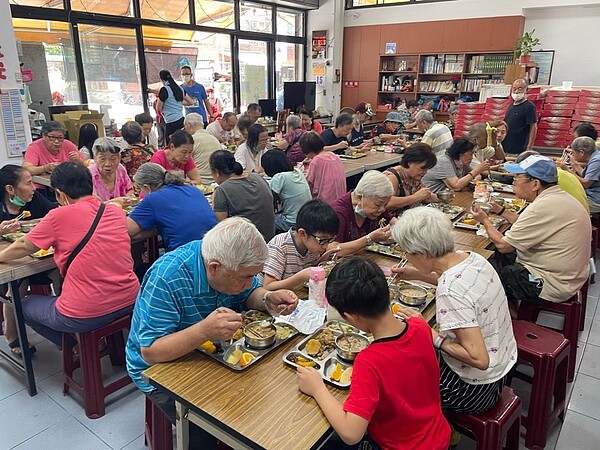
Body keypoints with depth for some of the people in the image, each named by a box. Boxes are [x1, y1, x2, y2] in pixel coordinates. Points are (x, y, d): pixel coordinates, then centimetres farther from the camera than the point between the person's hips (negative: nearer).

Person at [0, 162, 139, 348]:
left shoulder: (60, 216, -10)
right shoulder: (116, 211, 4)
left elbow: (23, 247, 6)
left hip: (85, 316, -6)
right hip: (130, 302, 6)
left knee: (26, 305, 24)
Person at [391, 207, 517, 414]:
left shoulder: (450, 292, -34)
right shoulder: (472, 258, -9)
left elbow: (479, 359, -32)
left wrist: (427, 332, -25)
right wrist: (421, 275, 13)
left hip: (475, 388, -8)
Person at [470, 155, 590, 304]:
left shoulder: (542, 207, -28)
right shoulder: (559, 196, 3)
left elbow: (503, 245, -21)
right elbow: (527, 226, 14)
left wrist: (485, 220, -6)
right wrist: (500, 210, 11)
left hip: (551, 285, -10)